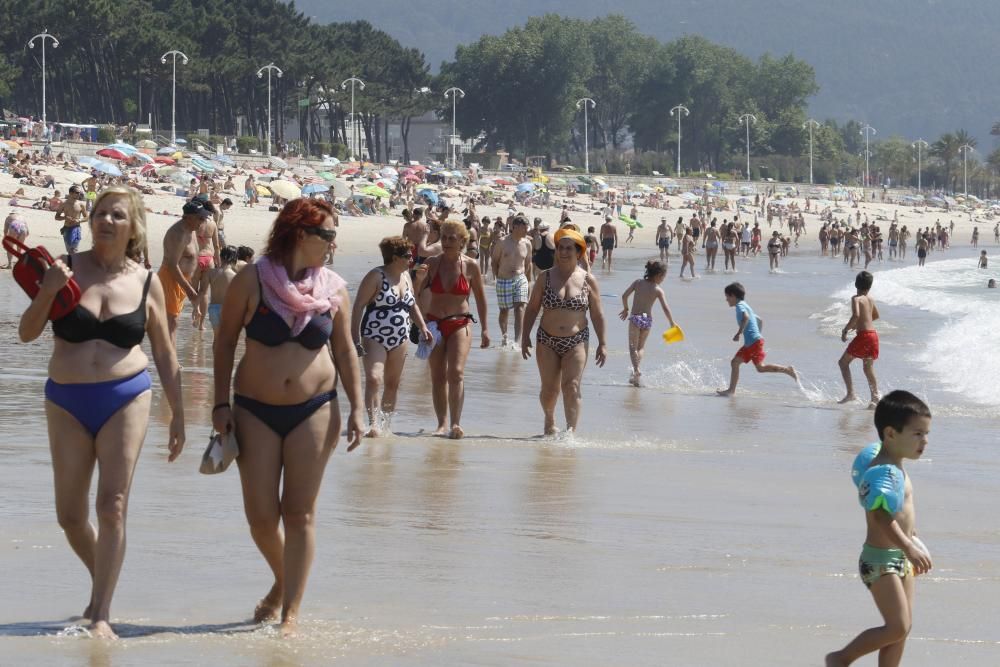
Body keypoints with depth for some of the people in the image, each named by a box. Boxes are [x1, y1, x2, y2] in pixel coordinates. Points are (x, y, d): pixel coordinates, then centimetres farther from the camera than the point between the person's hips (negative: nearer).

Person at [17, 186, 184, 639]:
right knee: (69, 515, 5)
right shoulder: (66, 269, 0)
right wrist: (48, 292, -19)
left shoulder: (146, 283, 2)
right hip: (66, 401, 1)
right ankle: (102, 581, 32)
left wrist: (178, 414, 9)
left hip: (125, 397, -1)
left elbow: (164, 355, 10)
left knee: (112, 507, -11)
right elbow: (27, 333, -2)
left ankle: (100, 614, -8)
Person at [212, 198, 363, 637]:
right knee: (260, 515, 1)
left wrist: (356, 407, 2)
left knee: (299, 514, -1)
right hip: (256, 410, -1)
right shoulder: (252, 280, -6)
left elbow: (344, 350, 8)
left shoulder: (334, 289, 1)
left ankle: (290, 612, 4)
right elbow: (225, 340, 1)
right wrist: (222, 403, -3)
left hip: (314, 408, 1)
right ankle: (283, 583, 30)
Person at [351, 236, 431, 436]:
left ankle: (385, 424, 22)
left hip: (400, 340, 7)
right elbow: (358, 306, -13)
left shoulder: (405, 276, 11)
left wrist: (422, 327, 12)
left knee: (392, 384, 11)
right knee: (374, 379, -21)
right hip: (374, 337, -7)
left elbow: (412, 305, 24)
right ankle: (373, 424, -26)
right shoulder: (376, 276, -11)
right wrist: (355, 339, -18)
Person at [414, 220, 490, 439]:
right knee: (438, 376, 3)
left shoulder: (471, 266, -2)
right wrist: (419, 279, -22)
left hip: (460, 324, -2)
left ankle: (456, 424, -20)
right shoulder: (432, 263, 0)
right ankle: (442, 424, 9)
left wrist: (485, 328, 10)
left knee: (456, 372, -16)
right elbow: (415, 294, 0)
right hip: (434, 324, 2)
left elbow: (480, 297, 9)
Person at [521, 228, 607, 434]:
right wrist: (525, 336, 2)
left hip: (576, 342, -1)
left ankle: (571, 430, -18)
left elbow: (597, 314, 4)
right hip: (547, 342, 1)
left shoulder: (588, 280, 1)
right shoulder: (545, 278, 3)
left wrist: (602, 344, 2)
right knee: (549, 389, 6)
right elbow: (532, 308, 7)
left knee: (571, 387, -14)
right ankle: (550, 421, 34)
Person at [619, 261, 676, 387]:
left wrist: (626, 309, 15)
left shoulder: (638, 283, 0)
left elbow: (624, 296, -2)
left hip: (635, 318, -1)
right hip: (648, 319, 1)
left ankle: (636, 369, -22)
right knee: (641, 347, 18)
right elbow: (665, 308, -8)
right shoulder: (658, 290, -4)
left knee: (633, 346, 2)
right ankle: (635, 373, 9)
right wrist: (672, 323, 1)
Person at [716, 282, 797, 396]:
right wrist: (757, 334, 28)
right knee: (735, 362, 10)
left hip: (754, 342, -10)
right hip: (749, 343, 10)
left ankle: (787, 370, -11)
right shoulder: (745, 306, 23)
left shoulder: (740, 305, -6)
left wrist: (739, 333, -26)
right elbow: (760, 320, 29)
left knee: (760, 367, -12)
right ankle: (731, 390, 10)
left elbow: (746, 317, -28)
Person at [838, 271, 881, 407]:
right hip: (873, 334, 7)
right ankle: (875, 398, 9)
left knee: (843, 362, 4)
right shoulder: (870, 300, 13)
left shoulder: (856, 299, -9)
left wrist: (845, 330, -16)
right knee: (869, 368, 14)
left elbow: (856, 315, -26)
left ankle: (850, 393, -6)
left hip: (863, 335, -7)